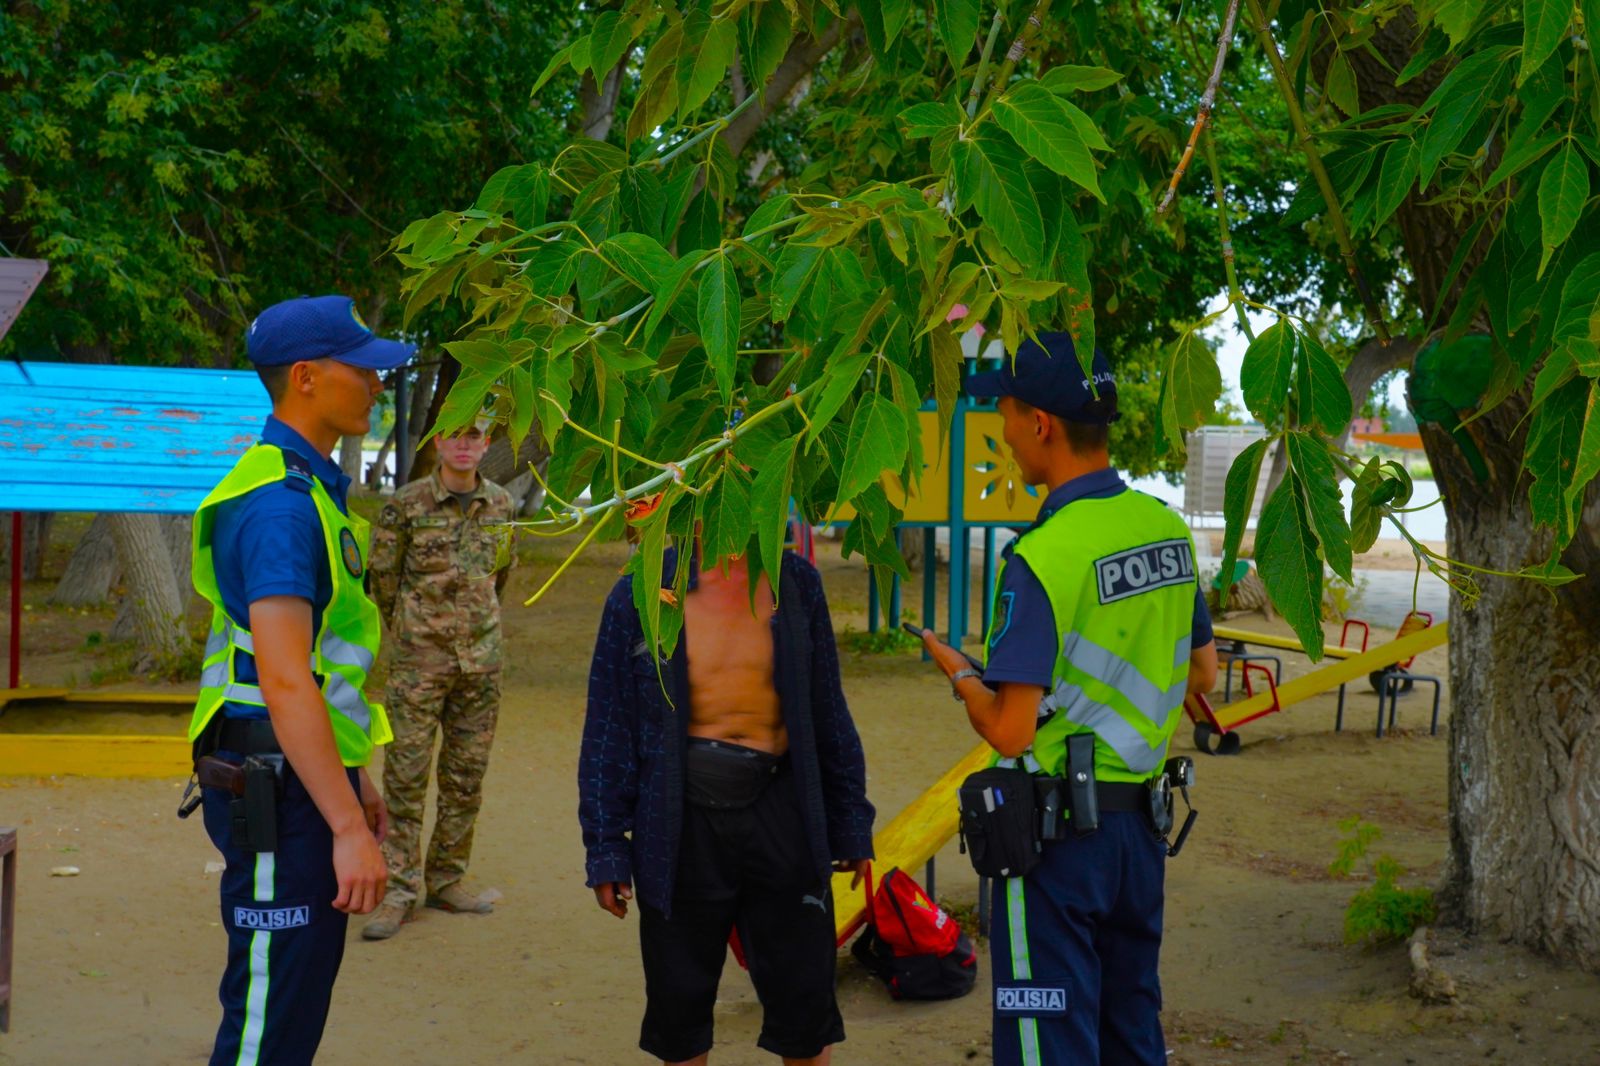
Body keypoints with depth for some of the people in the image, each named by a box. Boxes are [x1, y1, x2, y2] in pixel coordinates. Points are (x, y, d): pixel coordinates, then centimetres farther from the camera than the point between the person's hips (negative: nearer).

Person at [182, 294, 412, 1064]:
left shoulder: (311, 488, 15)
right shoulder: (278, 501, -19)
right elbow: (283, 679, -26)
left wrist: (355, 780, 23)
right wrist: (348, 826, -26)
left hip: (307, 776, 10)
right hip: (279, 792, -10)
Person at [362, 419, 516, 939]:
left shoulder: (501, 505, 6)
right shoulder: (406, 505, -7)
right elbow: (382, 575, 2)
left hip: (481, 661, 4)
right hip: (419, 661, -4)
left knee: (466, 777, 9)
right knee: (406, 775, -2)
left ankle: (446, 880, 21)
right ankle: (399, 891, 4)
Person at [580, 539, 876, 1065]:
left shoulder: (796, 583, 3)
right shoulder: (640, 595, -4)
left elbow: (828, 709, 10)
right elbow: (608, 730, 0)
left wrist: (849, 822, 12)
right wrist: (606, 849, -2)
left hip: (780, 810, 2)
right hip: (681, 820, -1)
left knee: (804, 997, 8)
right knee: (680, 1001, 12)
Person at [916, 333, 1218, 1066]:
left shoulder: (1044, 557, -20)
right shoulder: (1168, 531, 2)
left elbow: (1010, 731, -21)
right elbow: (1202, 675, 15)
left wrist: (956, 669, -4)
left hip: (1057, 831, -7)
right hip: (1140, 820, 7)